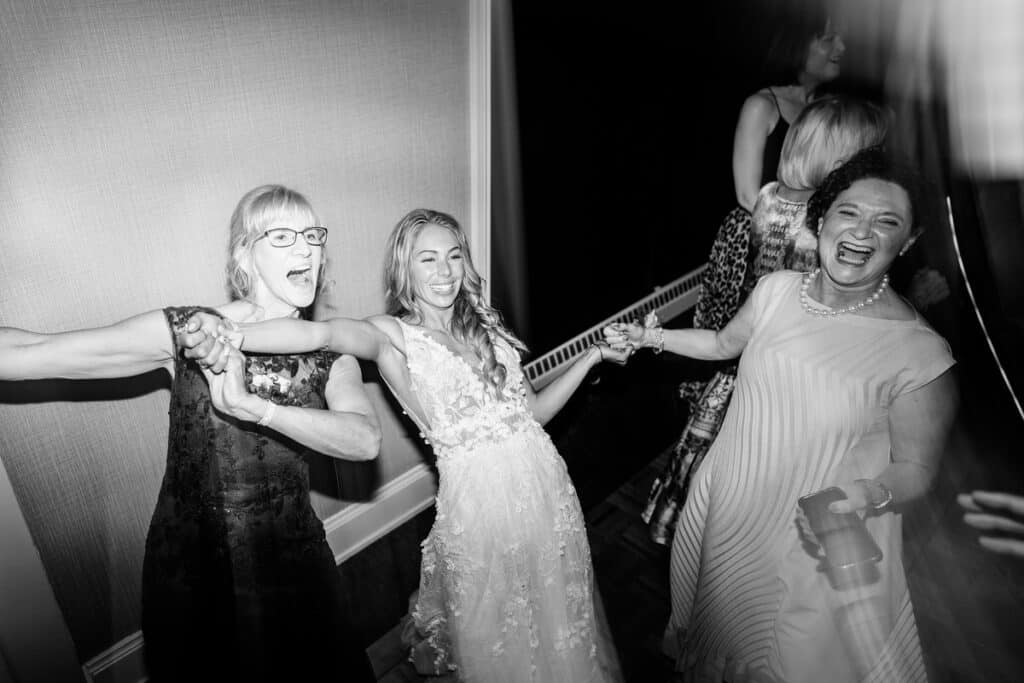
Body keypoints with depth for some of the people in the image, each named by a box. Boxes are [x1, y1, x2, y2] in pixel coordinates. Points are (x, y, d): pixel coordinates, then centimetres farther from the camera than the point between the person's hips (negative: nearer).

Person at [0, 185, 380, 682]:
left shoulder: (331, 355, -6)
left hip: (292, 563, 2)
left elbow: (366, 440, -26)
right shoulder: (187, 332, -11)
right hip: (191, 569, -1)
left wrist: (252, 408, -36)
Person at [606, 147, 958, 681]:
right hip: (729, 508, 5)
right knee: (717, 621, 30)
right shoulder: (777, 289, -9)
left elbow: (915, 469, -11)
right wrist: (648, 337, 13)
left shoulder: (918, 352, -22)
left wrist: (874, 494, -31)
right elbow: (725, 343, 11)